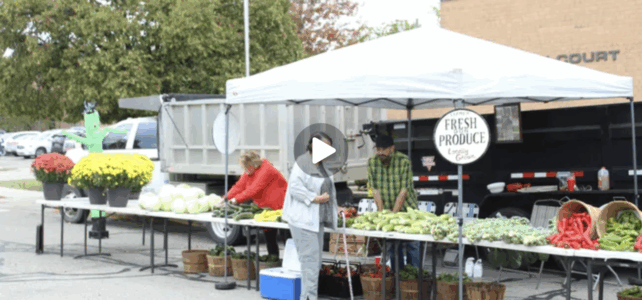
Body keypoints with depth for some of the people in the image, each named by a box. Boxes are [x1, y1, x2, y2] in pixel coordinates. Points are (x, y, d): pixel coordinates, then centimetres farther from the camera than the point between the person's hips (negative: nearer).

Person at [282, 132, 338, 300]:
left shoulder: (321, 166, 17)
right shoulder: (302, 164, -12)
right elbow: (295, 187, -19)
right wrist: (315, 198, -20)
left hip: (316, 219, 9)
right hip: (303, 219, -9)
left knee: (315, 260, 10)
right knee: (310, 258, -12)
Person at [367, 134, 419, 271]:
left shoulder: (404, 161, -14)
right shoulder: (372, 162, -3)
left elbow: (404, 190, -17)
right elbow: (375, 189, -5)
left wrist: (393, 213, -21)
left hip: (407, 209, -3)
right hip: (387, 210, 3)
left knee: (411, 244, -3)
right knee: (392, 245, 6)